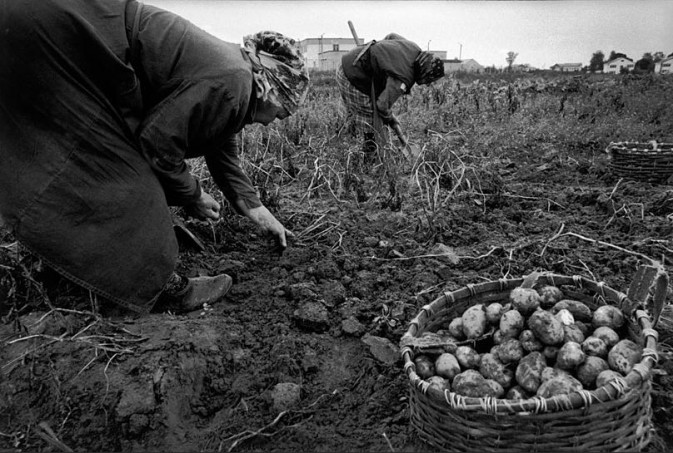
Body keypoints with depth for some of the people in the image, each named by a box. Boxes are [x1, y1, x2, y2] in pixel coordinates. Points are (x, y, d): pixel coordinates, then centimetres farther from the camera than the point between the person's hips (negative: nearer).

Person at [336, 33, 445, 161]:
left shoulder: (414, 49, -1)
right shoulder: (403, 79, -26)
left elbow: (391, 36, 17)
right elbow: (383, 105, -22)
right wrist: (389, 119, -1)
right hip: (352, 77, -9)